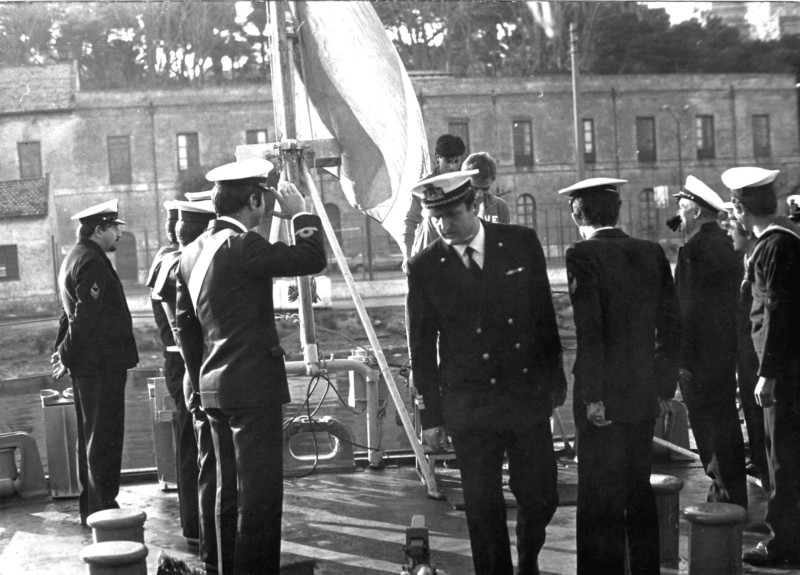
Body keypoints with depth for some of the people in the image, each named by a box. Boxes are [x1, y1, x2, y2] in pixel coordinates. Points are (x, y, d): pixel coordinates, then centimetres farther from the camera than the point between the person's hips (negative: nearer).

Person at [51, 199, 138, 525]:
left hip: (87, 366, 10)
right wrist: (66, 356, -15)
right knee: (104, 440, -5)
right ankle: (103, 510, 0)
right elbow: (85, 317, -22)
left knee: (91, 438, 16)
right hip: (102, 364, -10)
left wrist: (63, 351, 15)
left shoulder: (75, 258, 18)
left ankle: (91, 508, 24)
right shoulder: (92, 262, -16)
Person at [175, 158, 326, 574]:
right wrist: (300, 215, -4)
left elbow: (186, 323, 16)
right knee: (260, 494, -3)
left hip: (215, 388, 9)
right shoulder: (241, 245, -16)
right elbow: (312, 259, -19)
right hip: (253, 386, -9)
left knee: (230, 491, 17)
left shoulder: (193, 252, 11)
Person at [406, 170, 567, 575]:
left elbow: (545, 314, 8)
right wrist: (430, 417, 1)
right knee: (483, 509, 3)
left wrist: (555, 379, 9)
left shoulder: (522, 244, -1)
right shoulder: (424, 268, -3)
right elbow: (422, 348, 1)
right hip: (469, 406, -1)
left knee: (540, 497, 6)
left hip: (527, 394, 1)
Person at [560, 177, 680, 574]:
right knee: (639, 489, 18)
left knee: (601, 499, 2)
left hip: (605, 398, -6)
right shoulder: (652, 253, 5)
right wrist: (664, 388, 13)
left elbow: (589, 329, -18)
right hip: (645, 395, 6)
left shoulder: (583, 255, -11)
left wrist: (592, 396, -14)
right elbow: (671, 325, 6)